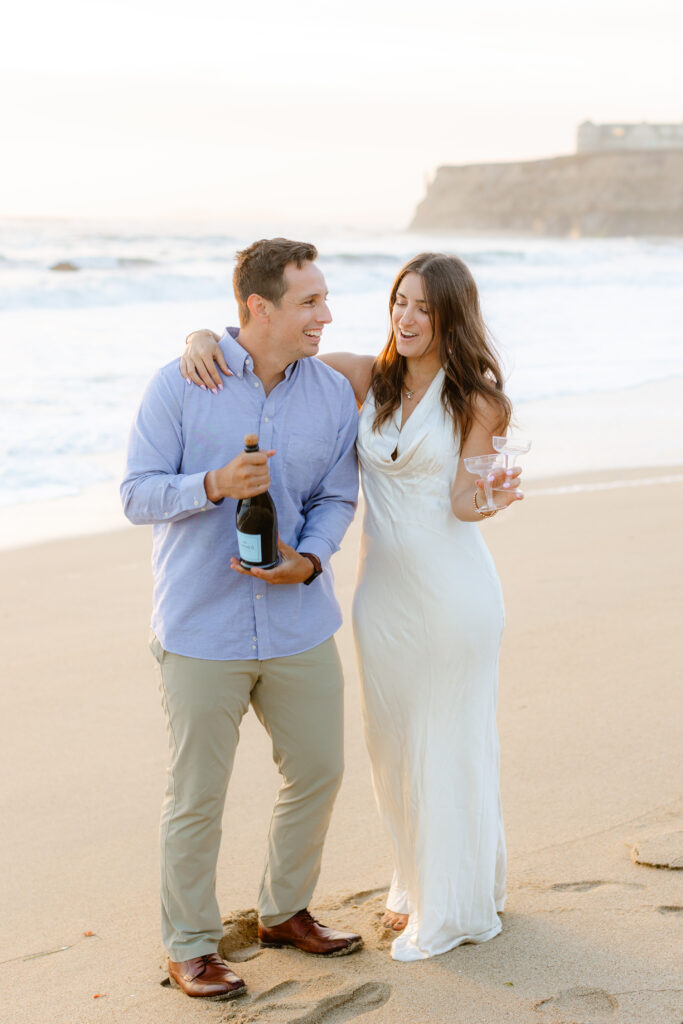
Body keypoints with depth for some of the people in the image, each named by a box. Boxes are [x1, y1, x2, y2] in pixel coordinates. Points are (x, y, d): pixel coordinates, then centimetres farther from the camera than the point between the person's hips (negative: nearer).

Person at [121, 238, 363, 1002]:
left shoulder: (333, 393, 2)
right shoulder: (180, 385, -8)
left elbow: (336, 499, 5)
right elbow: (137, 494, -9)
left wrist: (308, 559, -15)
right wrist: (214, 485, -26)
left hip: (299, 624, 5)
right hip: (201, 631, -4)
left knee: (317, 773, 14)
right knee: (196, 798, 3)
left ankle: (284, 912, 37)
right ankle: (189, 946, 22)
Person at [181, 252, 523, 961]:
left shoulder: (476, 399, -6)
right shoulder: (369, 379, 3)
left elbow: (463, 504, -11)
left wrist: (492, 496, -33)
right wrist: (203, 336, -15)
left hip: (454, 590, -4)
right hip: (382, 588, 5)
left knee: (449, 744, 4)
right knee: (393, 744, 14)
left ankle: (455, 907, 20)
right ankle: (417, 885, 34)